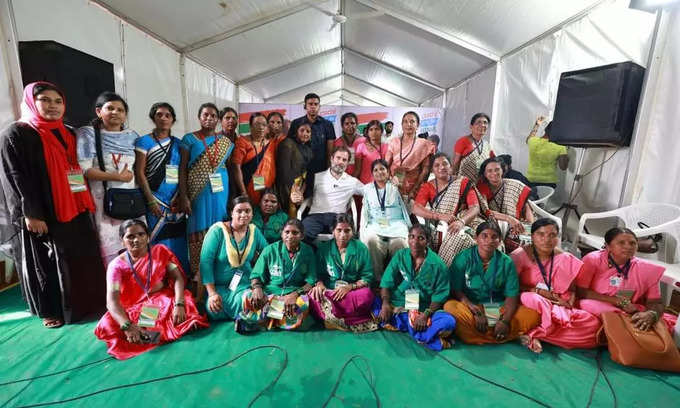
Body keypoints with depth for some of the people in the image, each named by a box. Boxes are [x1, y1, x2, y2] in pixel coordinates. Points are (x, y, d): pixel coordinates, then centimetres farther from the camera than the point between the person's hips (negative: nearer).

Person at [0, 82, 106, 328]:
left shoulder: (68, 134, 13)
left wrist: (87, 205, 13)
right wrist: (30, 214, -18)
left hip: (76, 211, 6)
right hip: (43, 215, -5)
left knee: (83, 259, 11)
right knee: (47, 264, 6)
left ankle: (87, 303, 25)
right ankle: (50, 310, 20)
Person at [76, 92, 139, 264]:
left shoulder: (132, 136, 13)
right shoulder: (87, 133, 2)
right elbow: (84, 169, -8)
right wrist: (118, 177, -11)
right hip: (104, 200, -3)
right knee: (109, 249, -4)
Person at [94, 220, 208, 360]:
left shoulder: (161, 251, -2)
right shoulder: (116, 265, -6)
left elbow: (178, 277, -11)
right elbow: (112, 299, -19)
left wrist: (179, 305, -30)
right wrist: (127, 326, -37)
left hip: (164, 302, -1)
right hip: (133, 310, 1)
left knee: (186, 300, -30)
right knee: (107, 326, -28)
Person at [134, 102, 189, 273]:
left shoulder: (178, 143, 12)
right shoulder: (144, 142, 1)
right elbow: (139, 173, -5)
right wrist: (151, 201, -12)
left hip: (176, 202, 4)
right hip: (156, 201, -3)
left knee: (178, 243, 6)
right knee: (158, 243, -2)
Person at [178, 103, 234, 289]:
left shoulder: (226, 142, 11)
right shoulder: (189, 139, 3)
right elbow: (183, 169, -2)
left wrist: (233, 196, 6)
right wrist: (183, 197, -10)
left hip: (220, 191, 3)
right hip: (197, 192, -2)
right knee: (198, 232, -1)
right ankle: (198, 275, 9)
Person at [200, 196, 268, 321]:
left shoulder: (254, 231, 4)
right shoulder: (218, 230, -9)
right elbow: (206, 261, -13)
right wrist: (212, 293, -18)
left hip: (245, 285, 2)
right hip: (219, 286, -2)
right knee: (214, 310, -31)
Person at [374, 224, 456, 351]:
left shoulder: (437, 264, -5)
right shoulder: (400, 256, 0)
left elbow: (439, 296, -5)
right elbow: (386, 282, -2)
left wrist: (425, 314, -18)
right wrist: (385, 303, -18)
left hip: (424, 310, -2)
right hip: (396, 307, 2)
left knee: (448, 322, -27)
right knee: (373, 302, -24)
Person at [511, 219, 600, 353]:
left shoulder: (566, 259, 6)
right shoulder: (521, 255, -6)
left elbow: (572, 289, 10)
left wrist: (569, 304, -10)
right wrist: (537, 291, -16)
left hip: (559, 307, 6)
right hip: (530, 301, -5)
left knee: (593, 323, -19)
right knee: (536, 300, -39)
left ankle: (534, 334, -20)